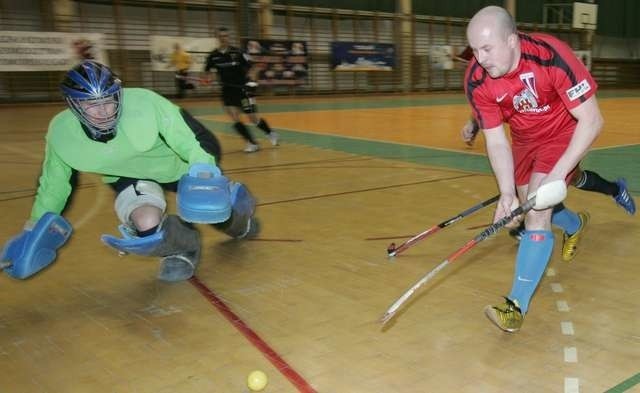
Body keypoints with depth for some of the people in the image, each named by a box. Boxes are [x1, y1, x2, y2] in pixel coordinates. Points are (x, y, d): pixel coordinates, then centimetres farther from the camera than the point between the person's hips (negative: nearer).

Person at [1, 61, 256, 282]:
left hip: (178, 164, 0)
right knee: (147, 224, -28)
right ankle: (183, 248, 7)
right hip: (129, 177, 1)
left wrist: (207, 177, -37)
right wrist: (33, 231, 0)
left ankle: (237, 223, 45)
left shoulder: (144, 103, -34)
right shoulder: (61, 133, -23)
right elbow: (52, 184, -5)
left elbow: (193, 138, -24)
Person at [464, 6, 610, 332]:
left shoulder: (552, 56, -34)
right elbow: (496, 140, -16)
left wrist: (557, 174, -33)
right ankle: (575, 224, 52)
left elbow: (592, 120, -27)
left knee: (537, 213, -18)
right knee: (529, 206, 16)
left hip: (563, 133, -5)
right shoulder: (476, 80, -22)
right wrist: (507, 193, -27)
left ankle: (517, 305, -11)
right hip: (524, 138, 5)